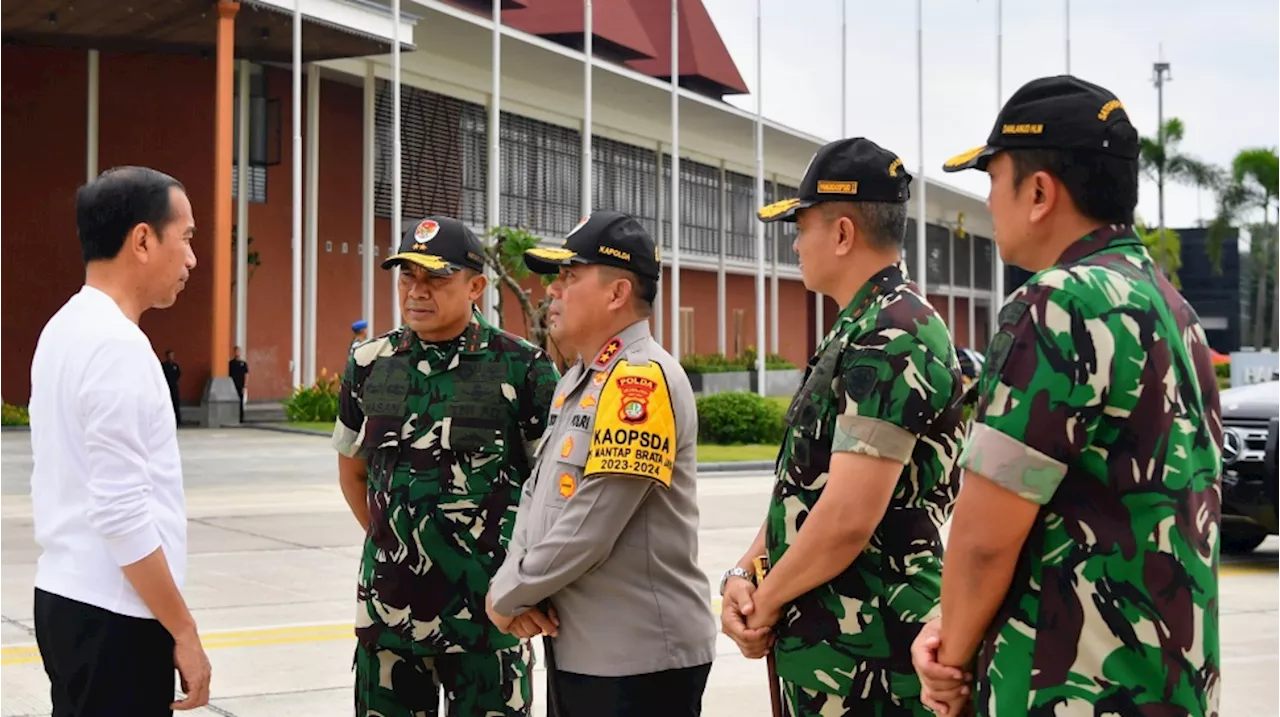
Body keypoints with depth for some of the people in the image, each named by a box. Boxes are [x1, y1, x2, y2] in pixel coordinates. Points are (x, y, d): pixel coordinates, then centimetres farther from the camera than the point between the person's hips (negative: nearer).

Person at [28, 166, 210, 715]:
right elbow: (122, 514, -22)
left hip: (67, 597, 10)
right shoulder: (118, 346, -18)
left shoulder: (67, 329, 11)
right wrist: (184, 633, -15)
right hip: (111, 615, -10)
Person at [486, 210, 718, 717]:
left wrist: (507, 596, -9)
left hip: (640, 660, -9)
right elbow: (537, 495, 15)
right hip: (574, 650, 9)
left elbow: (587, 529, -22)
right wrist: (514, 587, -3)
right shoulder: (576, 380, 14)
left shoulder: (642, 380, -17)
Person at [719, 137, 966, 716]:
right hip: (827, 645, 9)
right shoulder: (860, 331, 16)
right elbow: (804, 483, 17)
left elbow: (848, 516, -24)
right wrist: (743, 571, 4)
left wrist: (766, 604, -11)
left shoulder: (891, 338, -17)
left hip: (864, 655, -9)